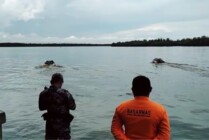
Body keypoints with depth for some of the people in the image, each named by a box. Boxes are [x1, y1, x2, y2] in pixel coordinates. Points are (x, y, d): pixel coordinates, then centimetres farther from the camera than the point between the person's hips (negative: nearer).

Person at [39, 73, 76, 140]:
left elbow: (41, 107, 6)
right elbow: (73, 107, -10)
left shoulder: (44, 94, -6)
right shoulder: (64, 93, -20)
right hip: (62, 123, -4)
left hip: (50, 122, 4)